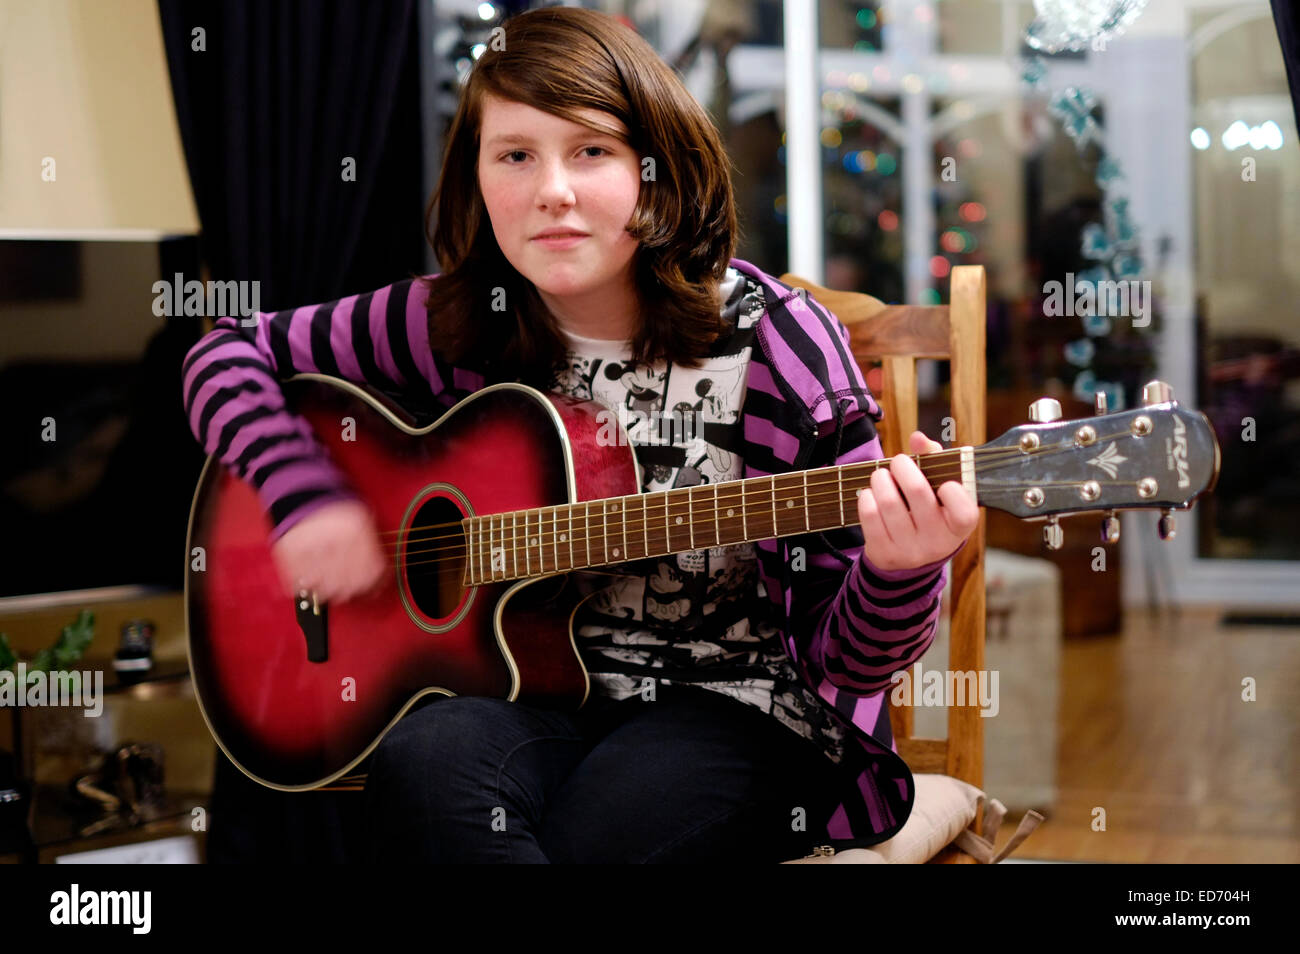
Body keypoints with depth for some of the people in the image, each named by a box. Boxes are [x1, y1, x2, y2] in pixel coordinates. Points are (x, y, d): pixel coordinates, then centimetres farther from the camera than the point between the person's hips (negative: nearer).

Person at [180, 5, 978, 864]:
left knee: (588, 831, -34)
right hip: (528, 686, 3)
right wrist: (303, 494, -8)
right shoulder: (459, 327, -1)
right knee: (426, 763, -32)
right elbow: (230, 352, 10)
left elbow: (843, 658, -9)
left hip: (733, 698, -3)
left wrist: (901, 574, -32)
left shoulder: (775, 347, -10)